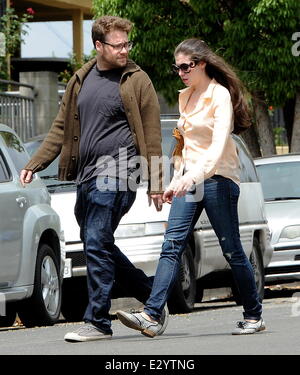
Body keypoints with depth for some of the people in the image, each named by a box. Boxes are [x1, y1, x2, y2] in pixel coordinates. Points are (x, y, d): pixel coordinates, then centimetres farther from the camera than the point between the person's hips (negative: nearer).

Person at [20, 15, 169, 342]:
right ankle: (154, 300, 22)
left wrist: (155, 184, -7)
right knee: (98, 245, 11)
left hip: (116, 172, -7)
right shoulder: (81, 81, 14)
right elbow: (62, 128, 18)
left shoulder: (136, 81, -2)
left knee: (97, 244, -12)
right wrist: (34, 164, 9)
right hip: (86, 174, 7)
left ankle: (98, 322, -6)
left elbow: (151, 135, -3)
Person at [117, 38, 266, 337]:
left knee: (231, 250, 0)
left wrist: (194, 176, -35)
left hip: (218, 178, -7)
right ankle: (151, 316, -19)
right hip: (189, 179, 7)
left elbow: (219, 145, -22)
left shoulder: (220, 96, -10)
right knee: (172, 245, -8)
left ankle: (254, 316, 14)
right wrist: (176, 181, 19)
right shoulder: (185, 97, 15)